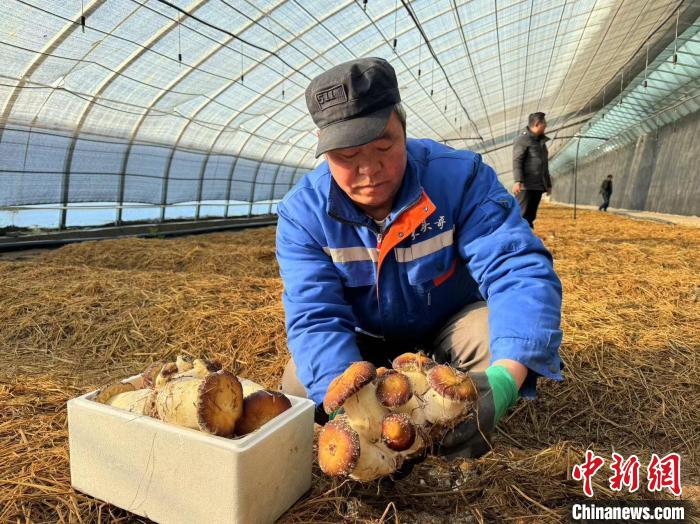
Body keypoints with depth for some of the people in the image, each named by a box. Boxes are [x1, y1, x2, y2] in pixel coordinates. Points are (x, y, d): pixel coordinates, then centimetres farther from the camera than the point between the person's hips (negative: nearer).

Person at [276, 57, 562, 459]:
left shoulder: (460, 177, -26)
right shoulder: (303, 212, -22)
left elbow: (520, 271, -34)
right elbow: (316, 318, -28)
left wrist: (505, 377, -52)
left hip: (449, 327, 0)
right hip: (364, 342, 1)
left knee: (496, 336, -31)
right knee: (299, 389, -21)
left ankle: (455, 465, -4)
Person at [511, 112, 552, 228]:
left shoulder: (541, 141, 22)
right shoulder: (522, 139, -5)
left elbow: (544, 165, 26)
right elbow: (517, 161, -14)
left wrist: (548, 184, 25)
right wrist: (518, 181, -24)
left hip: (538, 186, 8)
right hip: (526, 186, -8)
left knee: (530, 215, 9)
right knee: (521, 214, -11)